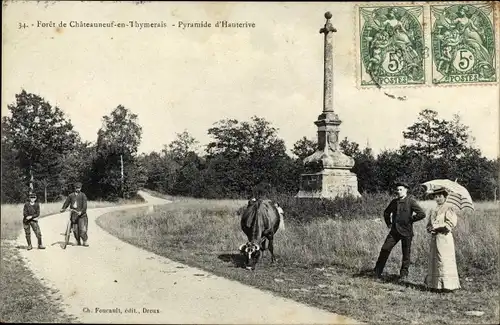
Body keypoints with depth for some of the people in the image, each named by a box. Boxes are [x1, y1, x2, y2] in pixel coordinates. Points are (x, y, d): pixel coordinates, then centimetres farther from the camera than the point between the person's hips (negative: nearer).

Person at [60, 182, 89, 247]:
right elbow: (67, 202, 13)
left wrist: (81, 211, -22)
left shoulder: (83, 195, 1)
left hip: (81, 215, -3)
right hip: (73, 214, 3)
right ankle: (78, 241, 18)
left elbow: (84, 205, -8)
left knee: (82, 229, -9)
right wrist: (63, 208, -5)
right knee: (75, 229, 4)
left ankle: (85, 241, 3)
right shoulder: (71, 195, 13)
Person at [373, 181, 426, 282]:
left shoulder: (411, 201, -8)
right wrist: (388, 223, 16)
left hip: (406, 232, -4)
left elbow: (422, 214, -16)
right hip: (395, 230, 5)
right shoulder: (394, 202, 9)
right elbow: (386, 212, 27)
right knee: (385, 249, 0)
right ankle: (377, 271, 11)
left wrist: (410, 220, -9)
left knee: (406, 254, 5)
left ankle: (404, 274, 18)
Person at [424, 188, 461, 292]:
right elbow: (429, 224, 20)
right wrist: (430, 228, -2)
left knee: (445, 260, -8)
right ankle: (434, 284, 14)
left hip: (444, 238, -7)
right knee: (433, 260, 7)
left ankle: (448, 285, -4)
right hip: (434, 238, 7)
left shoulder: (448, 209, -3)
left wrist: (437, 226, -13)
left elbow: (451, 223, -13)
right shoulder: (433, 210, 17)